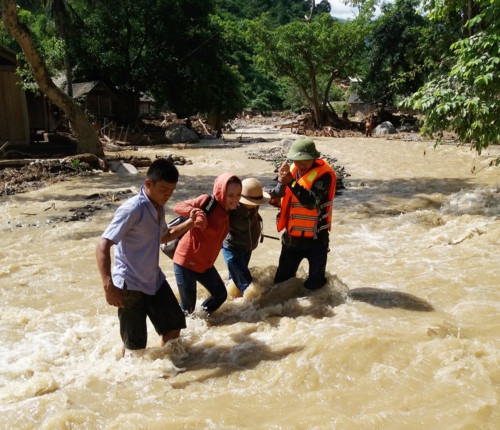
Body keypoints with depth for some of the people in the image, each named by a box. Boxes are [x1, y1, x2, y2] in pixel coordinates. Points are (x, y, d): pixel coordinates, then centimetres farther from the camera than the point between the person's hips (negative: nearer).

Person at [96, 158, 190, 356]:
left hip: (154, 280, 8)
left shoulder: (158, 208, 4)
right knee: (134, 344, 2)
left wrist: (189, 223, 10)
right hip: (130, 284, -8)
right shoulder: (132, 209, -23)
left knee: (174, 325, 16)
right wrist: (108, 286, -37)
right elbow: (102, 246, -27)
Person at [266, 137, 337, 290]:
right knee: (281, 280, 18)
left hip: (315, 238, -6)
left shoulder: (323, 174, -19)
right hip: (291, 236, 6)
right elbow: (281, 194, 11)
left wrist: (291, 183, -39)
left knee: (314, 284, 6)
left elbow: (312, 202, -33)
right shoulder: (292, 170, 1)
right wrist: (282, 183, -11)